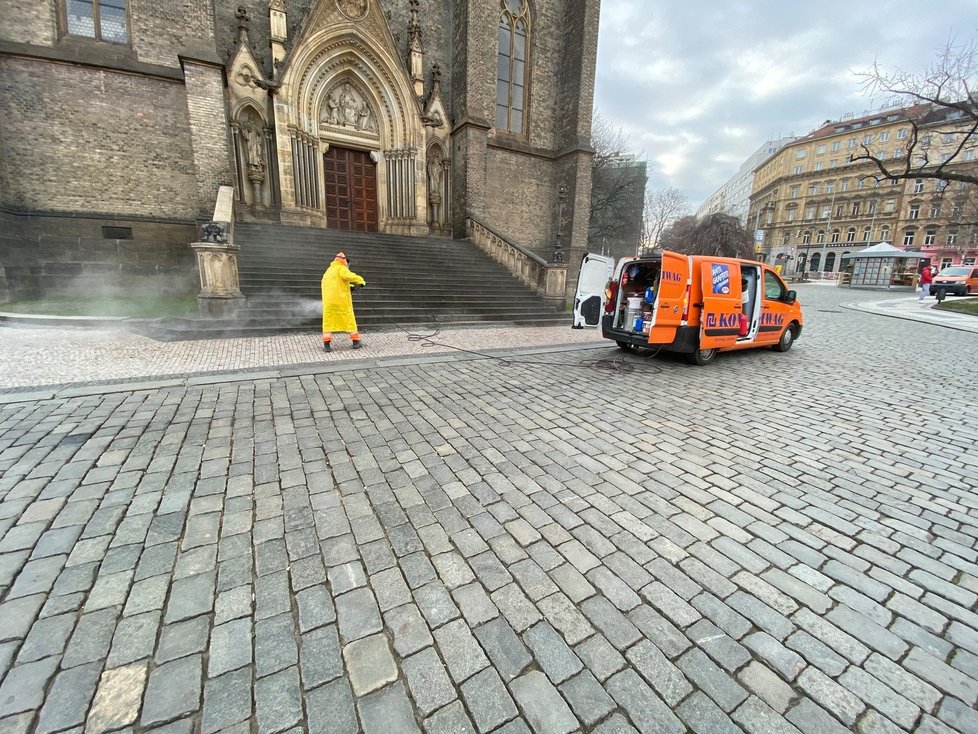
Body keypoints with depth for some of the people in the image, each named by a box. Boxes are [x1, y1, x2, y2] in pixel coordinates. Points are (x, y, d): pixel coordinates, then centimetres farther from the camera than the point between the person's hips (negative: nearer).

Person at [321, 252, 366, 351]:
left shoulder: (328, 270, 23)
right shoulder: (341, 268, -1)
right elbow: (348, 276, -22)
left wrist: (349, 286, 24)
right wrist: (360, 281, -13)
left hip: (328, 301, 6)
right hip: (342, 300, -5)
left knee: (328, 322, 6)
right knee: (349, 320, 6)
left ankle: (327, 344, -3)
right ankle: (355, 341, 12)